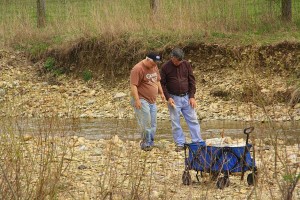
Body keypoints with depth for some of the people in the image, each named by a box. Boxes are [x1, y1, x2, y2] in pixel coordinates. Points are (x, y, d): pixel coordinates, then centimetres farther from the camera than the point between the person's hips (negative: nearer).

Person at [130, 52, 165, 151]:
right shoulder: (138, 69, -16)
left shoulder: (154, 67, 11)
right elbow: (133, 85, -20)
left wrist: (161, 93, 18)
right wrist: (137, 100, -24)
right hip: (142, 100, -8)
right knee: (146, 123, -13)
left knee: (152, 124, 9)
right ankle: (146, 144, -5)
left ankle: (150, 144, 16)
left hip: (152, 101, 8)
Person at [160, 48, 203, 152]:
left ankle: (198, 142, 8)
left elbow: (191, 81, 4)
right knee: (175, 122, 1)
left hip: (186, 97, 2)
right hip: (173, 98, -2)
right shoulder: (165, 67, -6)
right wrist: (168, 97, -12)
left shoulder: (186, 65, 0)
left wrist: (192, 96, -3)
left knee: (193, 120, 3)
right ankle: (180, 144, 8)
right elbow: (162, 84, -2)